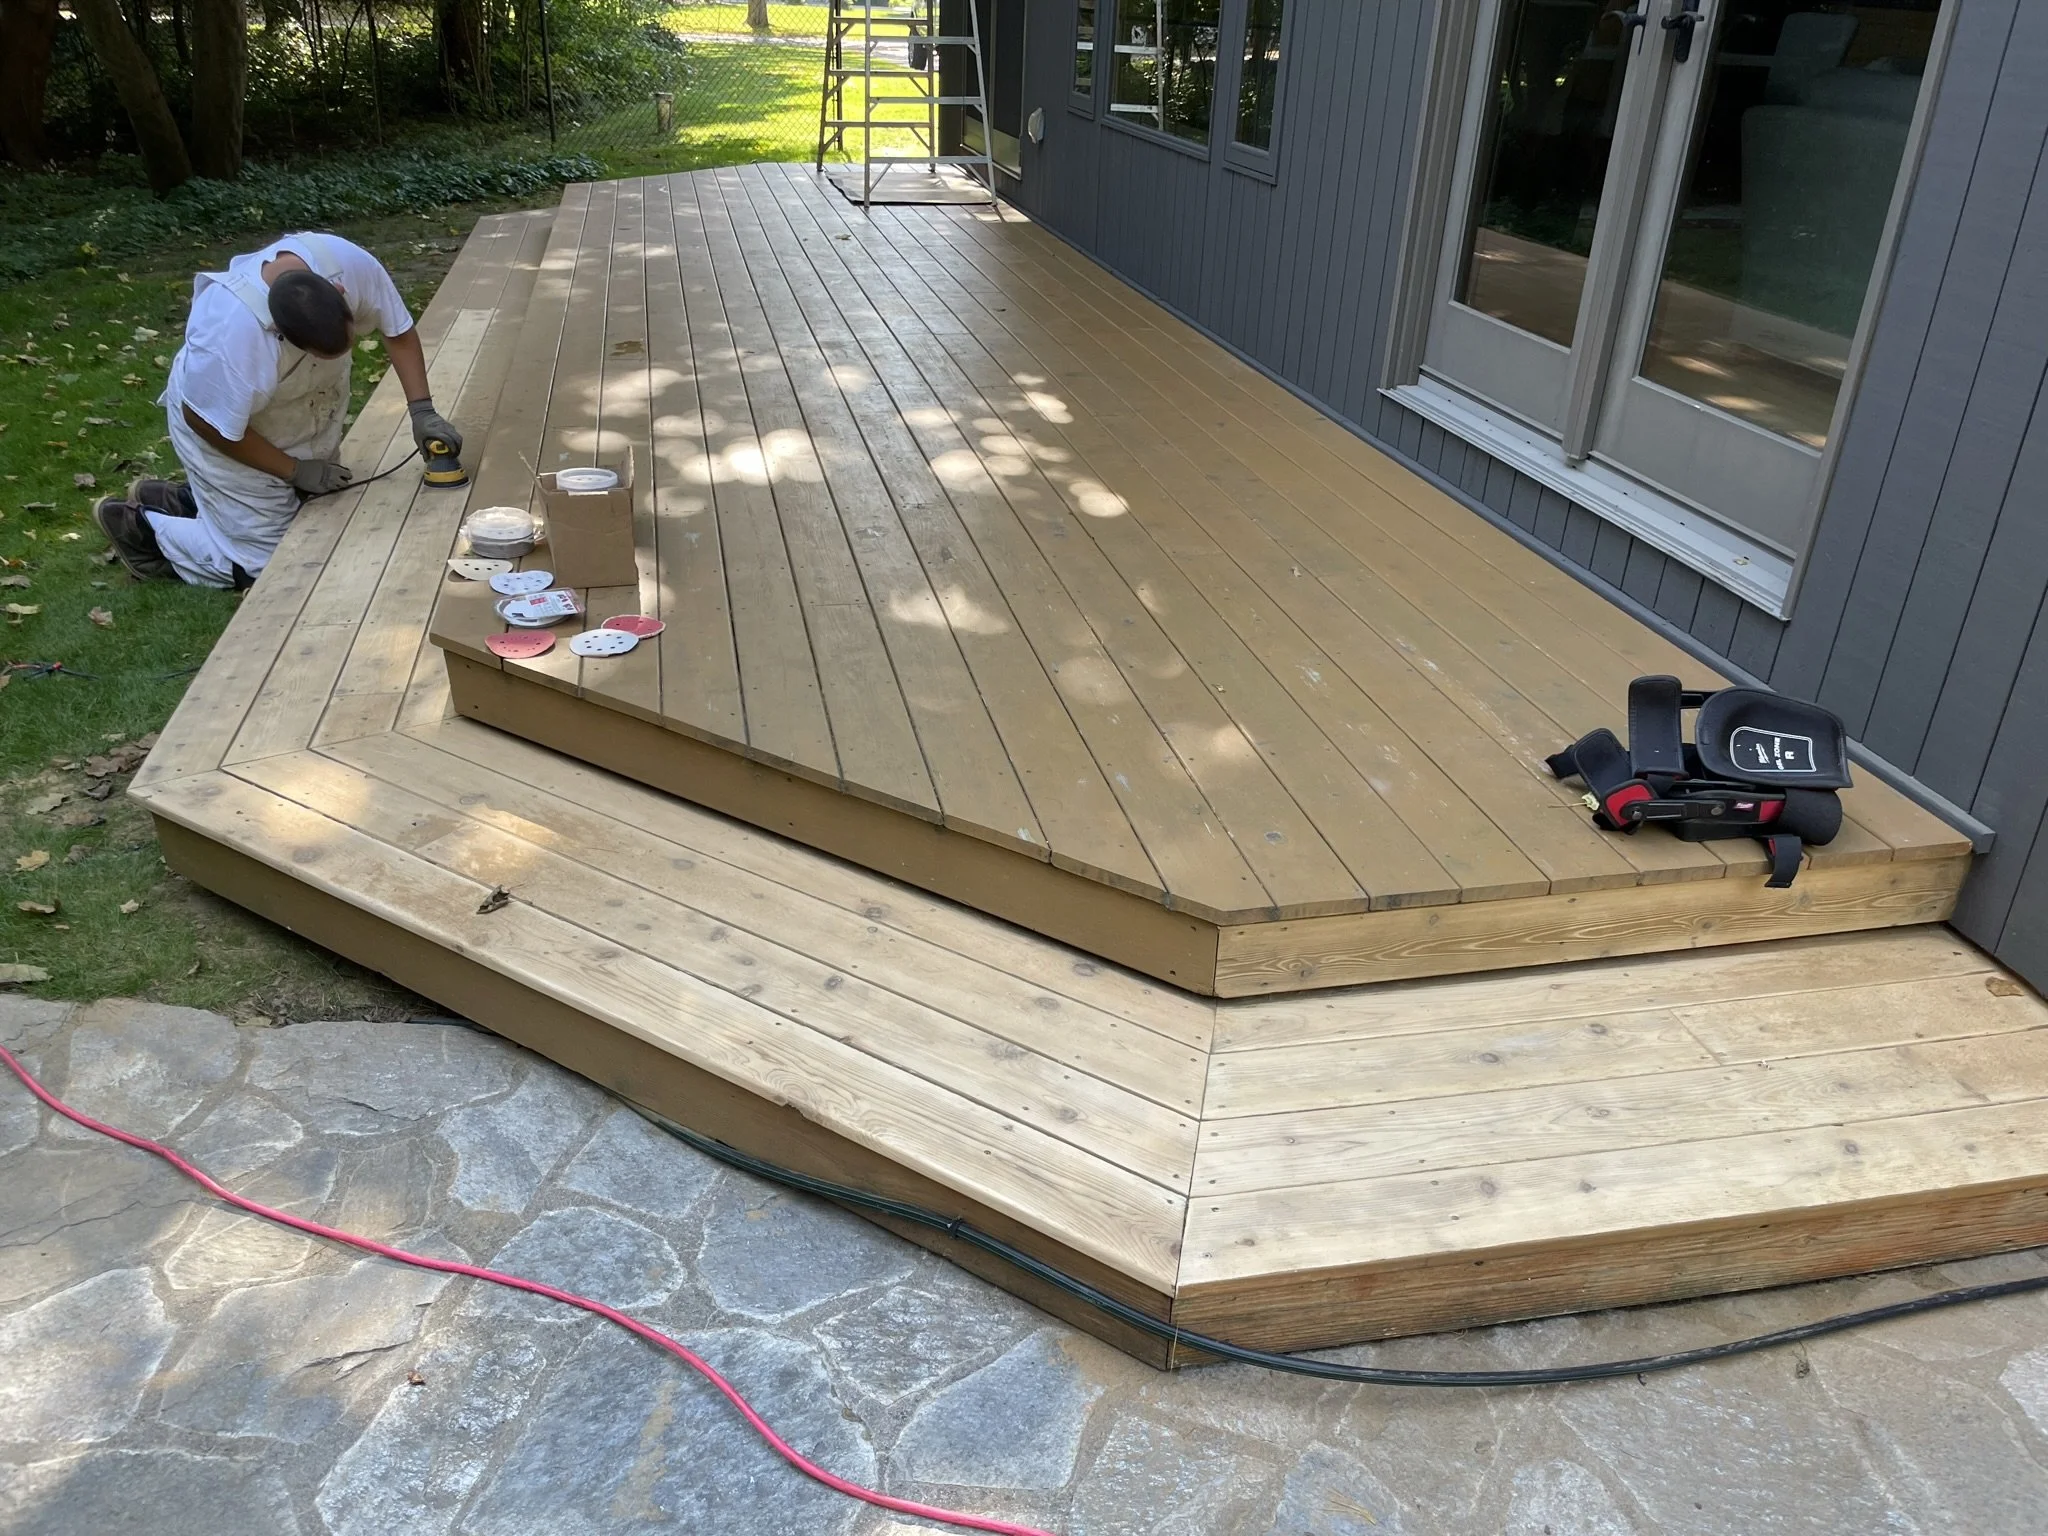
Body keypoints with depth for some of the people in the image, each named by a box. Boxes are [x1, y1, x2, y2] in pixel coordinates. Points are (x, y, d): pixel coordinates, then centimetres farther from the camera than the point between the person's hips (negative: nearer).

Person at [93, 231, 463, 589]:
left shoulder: (348, 261, -30)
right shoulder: (231, 333, -41)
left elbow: (398, 330, -12)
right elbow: (208, 423, -25)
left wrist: (422, 410, -22)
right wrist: (294, 470, -18)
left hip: (305, 412, 6)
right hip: (228, 434, -6)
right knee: (267, 564, -4)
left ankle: (178, 498, 31)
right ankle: (140, 525, 18)